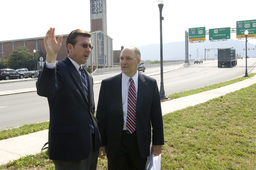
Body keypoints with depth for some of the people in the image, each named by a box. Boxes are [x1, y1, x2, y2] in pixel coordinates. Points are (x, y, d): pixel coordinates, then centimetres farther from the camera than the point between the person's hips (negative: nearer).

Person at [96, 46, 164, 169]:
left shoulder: (151, 84, -2)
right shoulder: (107, 84, -4)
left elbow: (156, 115, 1)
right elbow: (101, 116, -1)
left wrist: (158, 142, 2)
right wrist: (100, 143, -1)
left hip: (140, 141, 1)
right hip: (116, 141, 0)